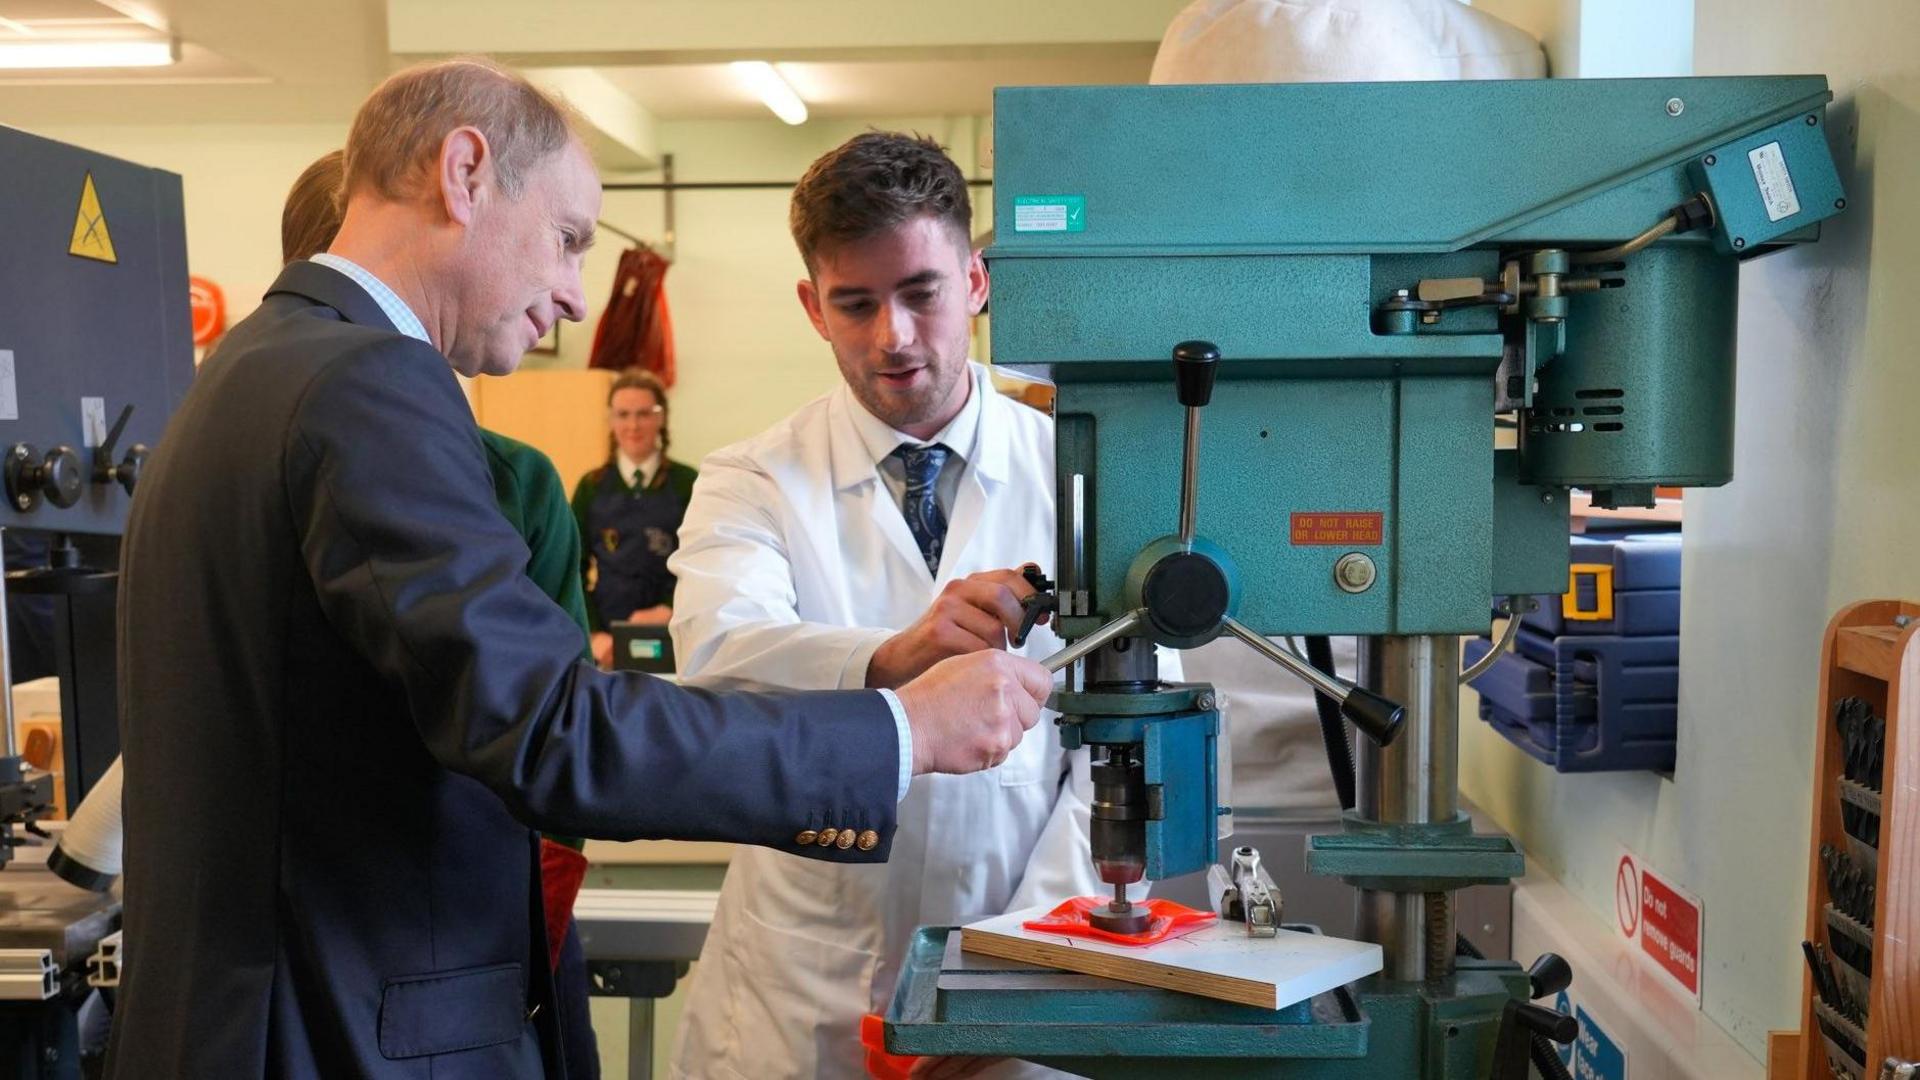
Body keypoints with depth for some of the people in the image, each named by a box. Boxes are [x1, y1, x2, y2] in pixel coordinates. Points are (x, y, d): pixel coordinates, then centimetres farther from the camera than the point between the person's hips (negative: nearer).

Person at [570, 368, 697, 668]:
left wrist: (669, 609, -16)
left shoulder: (688, 484, 1)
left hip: (672, 633, -1)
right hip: (609, 634, 1)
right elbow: (574, 571, 4)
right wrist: (594, 634, -9)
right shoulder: (591, 487, 6)